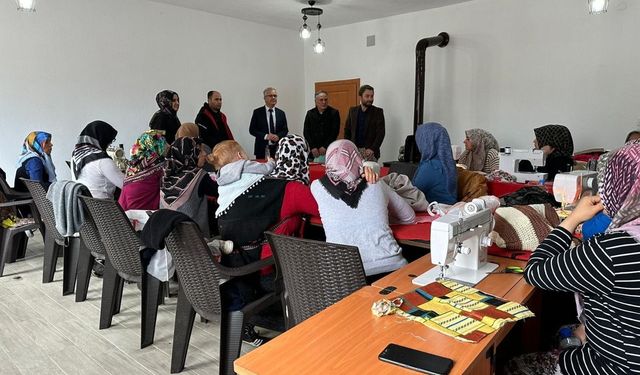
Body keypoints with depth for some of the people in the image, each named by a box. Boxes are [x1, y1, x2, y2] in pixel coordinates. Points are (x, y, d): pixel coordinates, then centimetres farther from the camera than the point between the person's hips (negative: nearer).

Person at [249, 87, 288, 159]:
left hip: (277, 148, 2)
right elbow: (252, 130, -2)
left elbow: (285, 130, 9)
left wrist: (278, 136, -12)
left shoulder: (281, 113, 10)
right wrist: (265, 136, -15)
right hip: (262, 148, -2)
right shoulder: (257, 112, 2)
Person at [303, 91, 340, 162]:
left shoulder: (334, 113, 1)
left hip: (328, 149, -2)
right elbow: (306, 132, 5)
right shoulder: (310, 113, 8)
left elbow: (335, 132, -4)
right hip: (313, 150, 2)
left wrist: (325, 147, -10)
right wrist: (313, 147, -6)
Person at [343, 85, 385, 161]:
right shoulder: (352, 111, 10)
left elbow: (381, 133, -5)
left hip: (370, 151, -2)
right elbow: (347, 131, 13)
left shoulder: (378, 112, 1)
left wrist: (372, 149, -16)